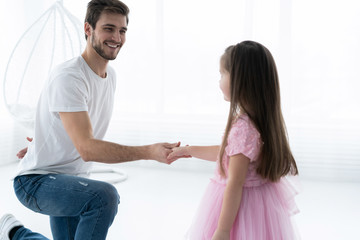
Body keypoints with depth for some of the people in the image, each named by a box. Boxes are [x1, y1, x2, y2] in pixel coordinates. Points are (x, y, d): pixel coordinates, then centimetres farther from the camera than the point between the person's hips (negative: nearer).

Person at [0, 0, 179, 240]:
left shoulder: (110, 75, 5)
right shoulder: (68, 78, -23)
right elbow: (87, 149, -32)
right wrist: (150, 152, -39)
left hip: (72, 181, 8)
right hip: (36, 182, -8)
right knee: (105, 196, -33)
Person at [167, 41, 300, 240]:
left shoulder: (242, 128, -26)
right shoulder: (259, 119, 2)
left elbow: (235, 183, -25)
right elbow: (226, 153, 17)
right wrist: (189, 150, 25)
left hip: (240, 204, -9)